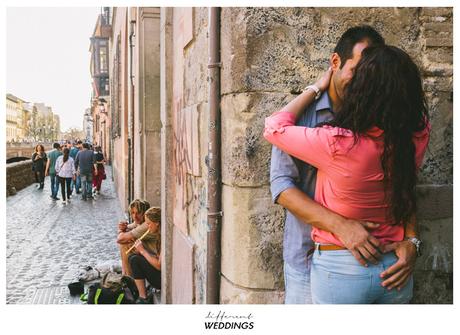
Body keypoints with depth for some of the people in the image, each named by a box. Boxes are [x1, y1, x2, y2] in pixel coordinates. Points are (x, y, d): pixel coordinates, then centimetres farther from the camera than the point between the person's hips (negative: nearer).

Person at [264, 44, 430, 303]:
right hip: (396, 269, 4)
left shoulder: (337, 144, -26)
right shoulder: (418, 138, -13)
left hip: (340, 270, -4)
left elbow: (275, 127, -9)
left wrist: (317, 88, -1)